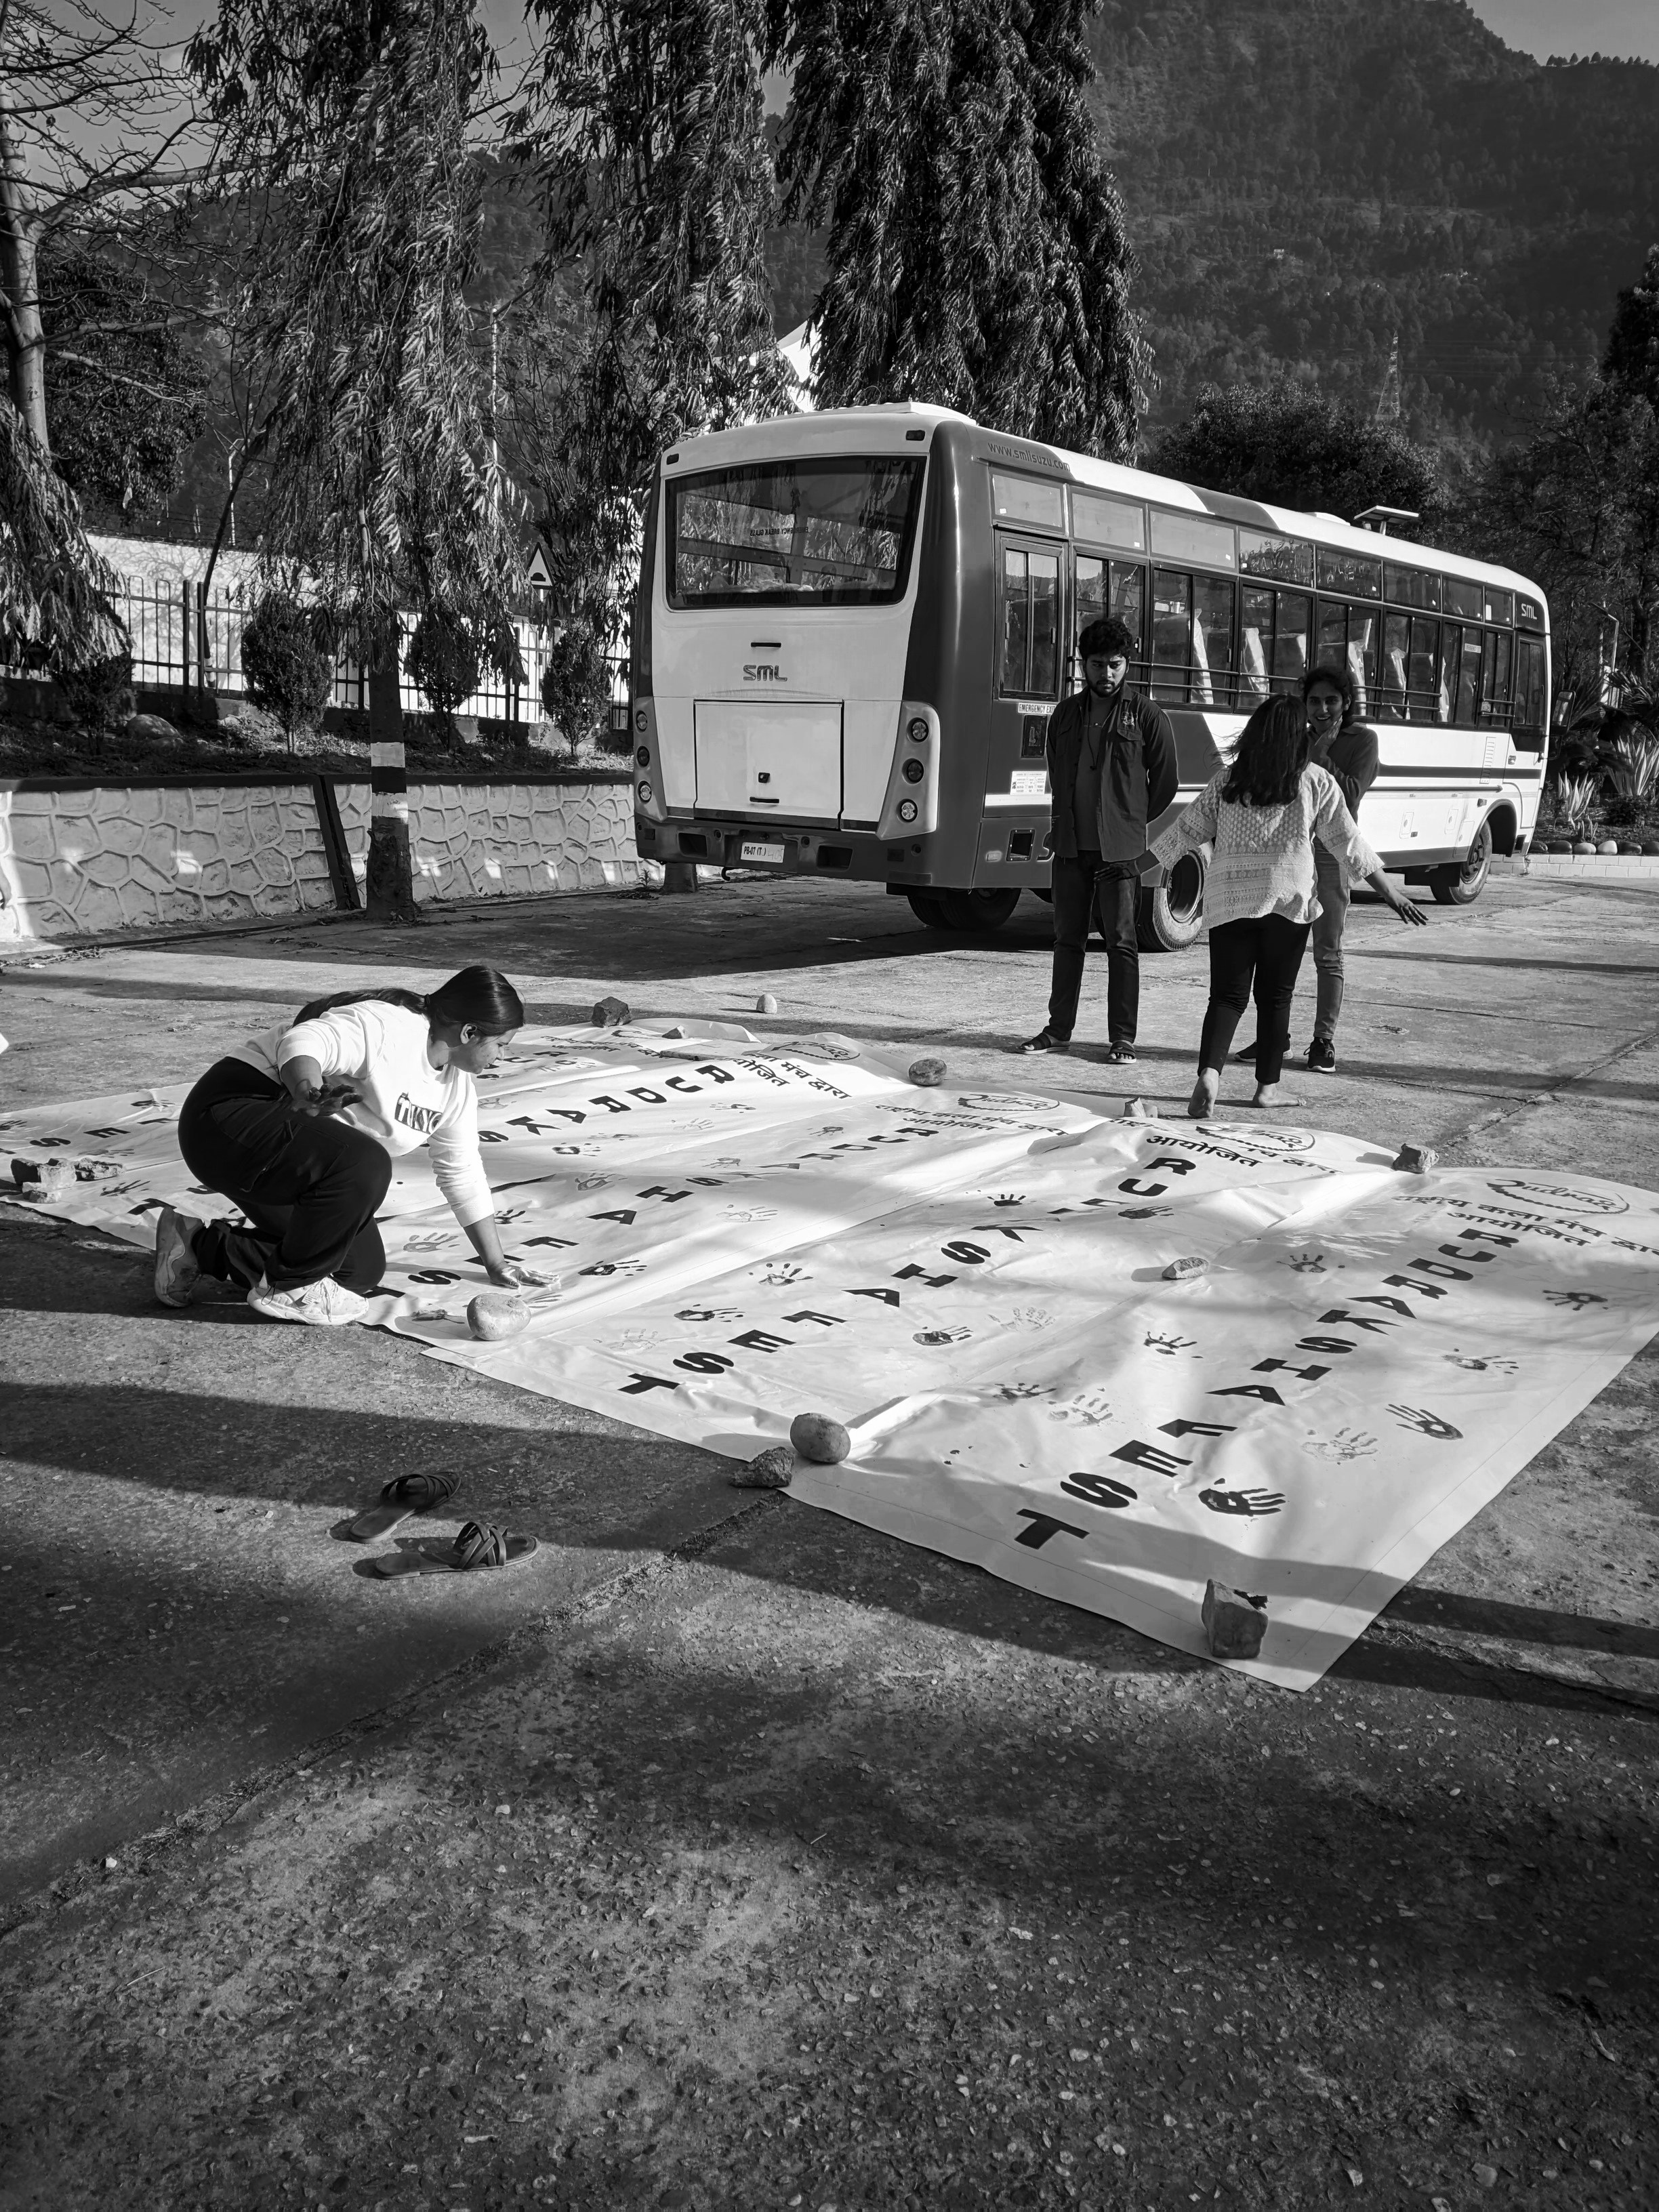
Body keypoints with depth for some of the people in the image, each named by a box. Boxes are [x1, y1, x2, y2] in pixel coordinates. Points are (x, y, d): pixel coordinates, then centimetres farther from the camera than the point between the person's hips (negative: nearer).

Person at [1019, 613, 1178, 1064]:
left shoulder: (1148, 718, 0)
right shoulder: (1065, 714, 12)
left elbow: (1165, 785, 6)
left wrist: (1130, 824, 7)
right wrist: (1062, 826, 15)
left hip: (1120, 849, -4)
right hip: (1071, 846, 4)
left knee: (1121, 942, -3)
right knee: (1067, 939, 9)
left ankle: (1122, 1038, 3)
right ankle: (1058, 1031, 17)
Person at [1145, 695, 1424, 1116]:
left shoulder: (1226, 780, 6)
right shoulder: (1315, 781, 1)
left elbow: (1185, 831, 8)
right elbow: (1349, 845, 2)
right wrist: (1392, 895, 9)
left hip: (1228, 899, 2)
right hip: (1289, 899, -1)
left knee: (1227, 994, 4)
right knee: (1275, 995, 9)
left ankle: (1209, 1073, -17)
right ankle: (1268, 1086, 15)